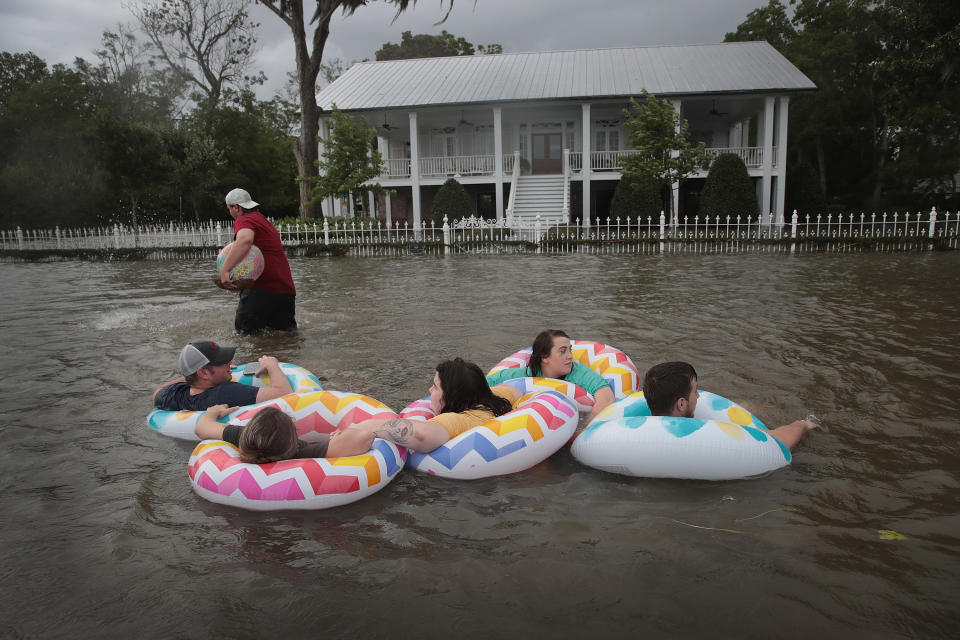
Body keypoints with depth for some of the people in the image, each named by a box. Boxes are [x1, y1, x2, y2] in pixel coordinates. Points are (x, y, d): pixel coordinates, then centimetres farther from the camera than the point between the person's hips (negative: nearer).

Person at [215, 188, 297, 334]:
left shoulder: (244, 220, -5)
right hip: (286, 291, 8)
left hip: (262, 289, -8)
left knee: (244, 332, 3)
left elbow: (245, 240, -29)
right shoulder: (265, 222, 26)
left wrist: (224, 270, -32)